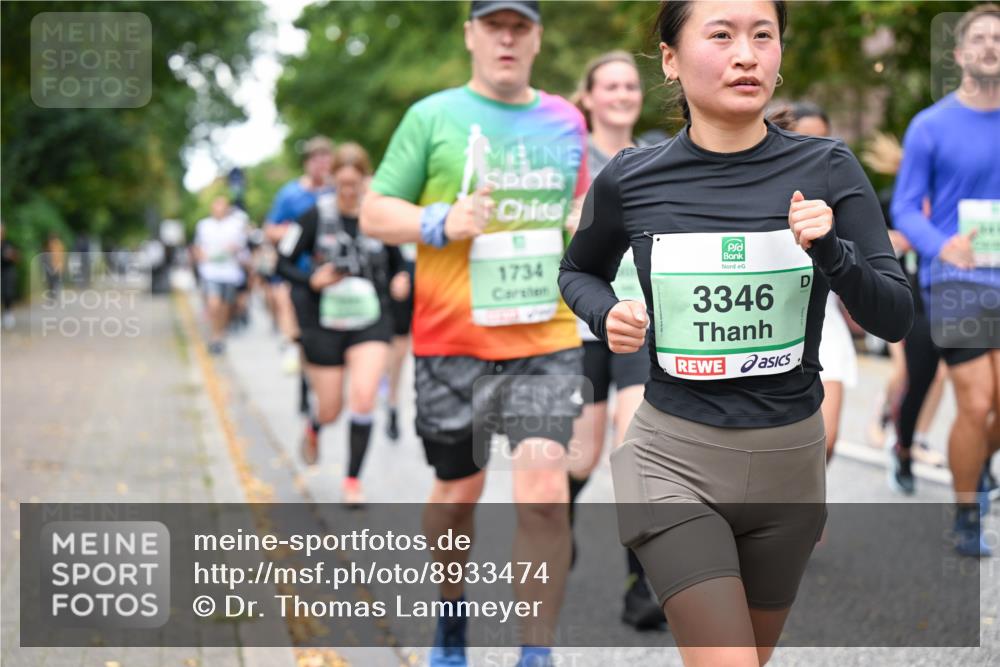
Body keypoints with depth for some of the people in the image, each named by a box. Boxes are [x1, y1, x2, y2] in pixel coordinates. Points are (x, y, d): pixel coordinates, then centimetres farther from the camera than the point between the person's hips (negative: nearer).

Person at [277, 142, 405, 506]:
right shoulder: (317, 216, -6)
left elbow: (397, 264, 15)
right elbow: (284, 262, 0)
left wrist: (398, 282, -6)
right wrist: (312, 280, -18)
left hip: (370, 321, 0)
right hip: (325, 322, 0)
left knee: (363, 396, -17)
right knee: (331, 411, 8)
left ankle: (353, 480, -2)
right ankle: (313, 428, 47)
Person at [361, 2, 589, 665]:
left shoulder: (565, 120, 10)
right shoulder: (432, 117, 0)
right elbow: (375, 213, 1)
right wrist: (440, 223, -15)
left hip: (547, 337, 1)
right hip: (452, 339, -1)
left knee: (544, 495, -12)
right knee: (458, 491, 13)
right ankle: (453, 614, 40)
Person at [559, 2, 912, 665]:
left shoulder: (827, 170, -6)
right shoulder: (630, 181, -6)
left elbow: (895, 318, -4)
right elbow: (578, 272, 14)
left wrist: (832, 253, -22)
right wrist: (608, 314, -7)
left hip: (789, 459, 2)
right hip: (676, 457, -2)